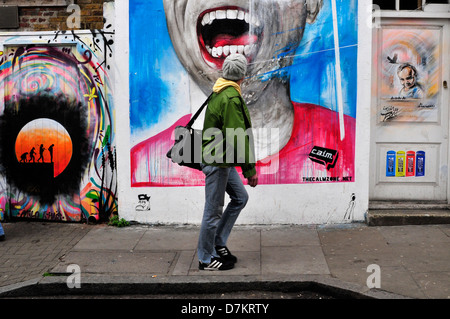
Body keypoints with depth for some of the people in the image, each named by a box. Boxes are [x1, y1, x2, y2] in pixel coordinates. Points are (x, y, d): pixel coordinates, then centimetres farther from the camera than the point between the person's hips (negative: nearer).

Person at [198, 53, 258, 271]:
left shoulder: (219, 93, 12)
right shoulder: (231, 98, -20)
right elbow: (238, 137, -24)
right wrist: (249, 169, -20)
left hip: (222, 160, 11)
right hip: (218, 161, -11)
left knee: (240, 197, 17)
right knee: (214, 210, 0)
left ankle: (218, 243, 23)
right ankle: (206, 259, 12)